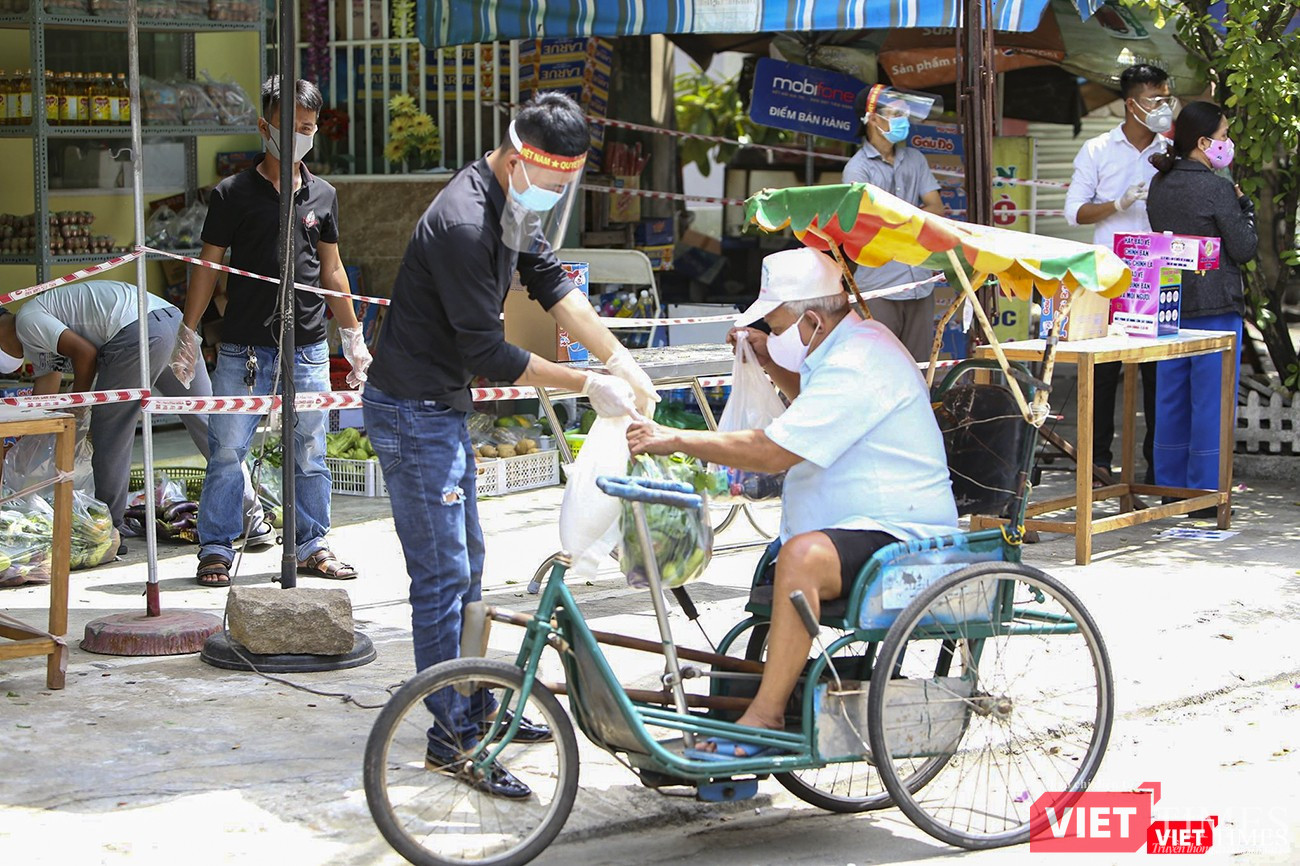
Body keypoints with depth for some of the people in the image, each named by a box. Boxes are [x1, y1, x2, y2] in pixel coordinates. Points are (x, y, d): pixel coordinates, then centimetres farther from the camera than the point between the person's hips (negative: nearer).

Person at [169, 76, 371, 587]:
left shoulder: (323, 196, 9)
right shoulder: (233, 194, 0)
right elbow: (208, 266, 3)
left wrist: (353, 338, 16)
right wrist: (187, 334, 0)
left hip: (308, 349, 3)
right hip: (243, 348, -2)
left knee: (310, 456, 7)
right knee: (227, 453, 0)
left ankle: (311, 546, 19)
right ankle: (216, 549, 11)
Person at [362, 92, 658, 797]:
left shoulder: (516, 205, 3)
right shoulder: (464, 224, -28)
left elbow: (551, 283, 10)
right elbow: (488, 353, -25)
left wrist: (619, 359, 0)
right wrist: (586, 384, -17)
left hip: (443, 407, 10)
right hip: (411, 412, -10)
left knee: (465, 563, 18)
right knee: (442, 574, -6)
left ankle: (475, 707, 30)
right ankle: (452, 737, 1)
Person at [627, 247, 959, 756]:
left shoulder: (856, 367, -20)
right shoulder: (856, 343, 15)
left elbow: (771, 452, -25)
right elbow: (814, 407, 38)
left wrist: (677, 440, -18)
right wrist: (772, 364, 21)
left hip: (900, 534, -12)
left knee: (801, 556, -34)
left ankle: (766, 715, -31)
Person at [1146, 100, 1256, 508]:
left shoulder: (1159, 186, 7)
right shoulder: (1218, 190, -14)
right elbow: (1244, 249, -10)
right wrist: (1244, 206, 4)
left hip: (1168, 306, 7)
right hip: (1215, 306, -7)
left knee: (1171, 398, 12)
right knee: (1211, 401, -1)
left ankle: (1170, 486, 18)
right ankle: (1205, 495, 2)